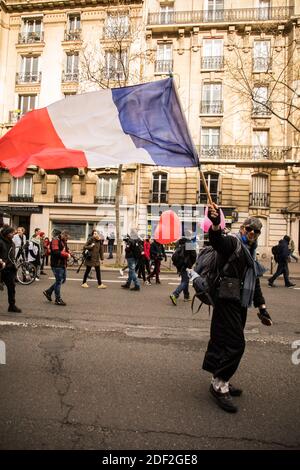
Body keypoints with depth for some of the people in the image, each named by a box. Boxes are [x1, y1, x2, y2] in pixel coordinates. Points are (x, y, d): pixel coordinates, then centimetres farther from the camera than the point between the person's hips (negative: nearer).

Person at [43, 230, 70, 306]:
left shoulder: (63, 241, 15)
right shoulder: (55, 240, -14)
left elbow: (66, 251, 20)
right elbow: (56, 252, -25)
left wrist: (67, 253, -2)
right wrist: (66, 254, -19)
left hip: (63, 264, 10)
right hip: (57, 264, -10)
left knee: (63, 280, 16)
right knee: (59, 281, -3)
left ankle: (48, 292, 27)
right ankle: (58, 299, 9)